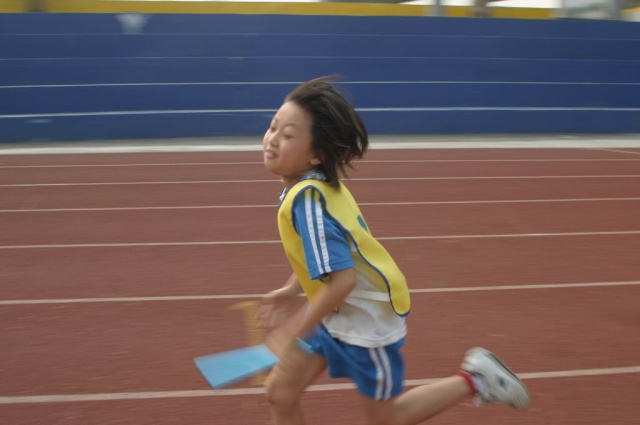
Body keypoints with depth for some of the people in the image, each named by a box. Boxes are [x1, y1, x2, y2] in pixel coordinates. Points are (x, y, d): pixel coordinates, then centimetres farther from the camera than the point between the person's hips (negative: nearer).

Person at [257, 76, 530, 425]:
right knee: (279, 393, 10)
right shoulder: (312, 186, -4)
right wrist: (292, 290, 14)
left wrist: (298, 337, -25)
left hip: (366, 318, -9)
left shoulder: (307, 201, -32)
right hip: (338, 313, 9)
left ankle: (474, 379, 23)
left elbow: (342, 280, -36)